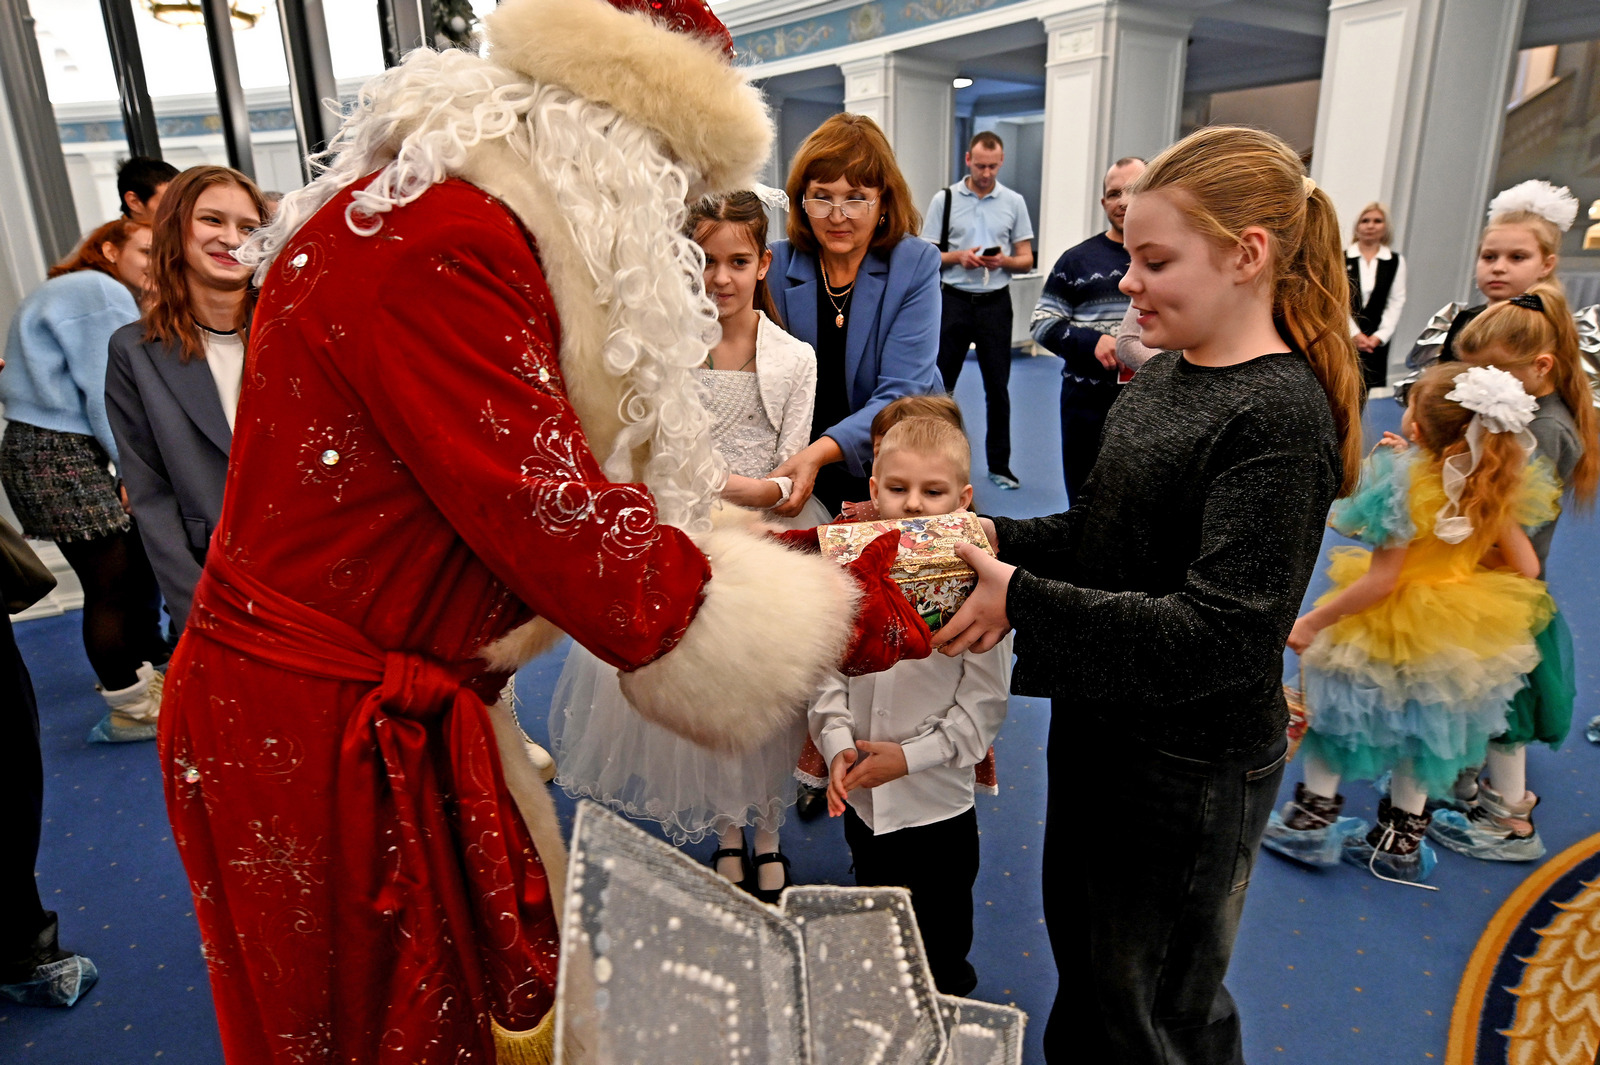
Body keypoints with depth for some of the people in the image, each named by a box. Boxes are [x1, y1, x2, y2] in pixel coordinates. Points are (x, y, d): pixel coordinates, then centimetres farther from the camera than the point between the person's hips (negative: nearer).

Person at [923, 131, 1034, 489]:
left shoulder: (1014, 202, 7)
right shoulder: (944, 199, 4)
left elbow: (1026, 260, 8)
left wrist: (1003, 261, -14)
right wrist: (959, 257, -15)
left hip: (995, 302, 1)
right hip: (954, 300, -1)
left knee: (998, 386, 5)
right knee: (940, 383, 2)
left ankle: (999, 465, 14)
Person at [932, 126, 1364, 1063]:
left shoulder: (1279, 416, -23)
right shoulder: (1169, 370, 3)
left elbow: (1222, 635, -29)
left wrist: (1023, 600, -29)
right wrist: (998, 539, -5)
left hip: (1191, 771, -8)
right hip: (1101, 726, 8)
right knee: (1082, 964, 28)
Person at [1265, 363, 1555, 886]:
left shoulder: (1405, 485, -26)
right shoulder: (1496, 489, -8)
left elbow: (1381, 580, -25)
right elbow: (1526, 568, -1)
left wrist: (1313, 621, -18)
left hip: (1388, 628, -6)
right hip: (1457, 636, 6)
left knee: (1334, 707, 14)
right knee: (1419, 730, 21)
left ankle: (1312, 820, 24)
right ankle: (1402, 842, 35)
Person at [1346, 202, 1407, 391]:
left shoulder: (1396, 261, 9)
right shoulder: (1342, 258, 2)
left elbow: (1396, 302, 6)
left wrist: (1380, 335, -6)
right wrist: (1354, 334, -9)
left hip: (1377, 340, 2)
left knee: (1373, 389, -3)